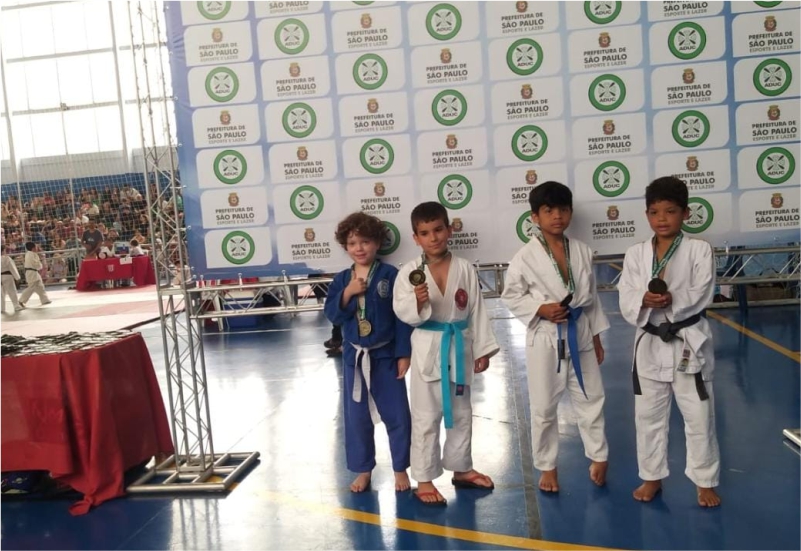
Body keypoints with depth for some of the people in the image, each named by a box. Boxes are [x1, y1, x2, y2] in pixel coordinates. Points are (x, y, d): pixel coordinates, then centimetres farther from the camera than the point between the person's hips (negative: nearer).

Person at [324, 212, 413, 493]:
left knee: (397, 415, 5)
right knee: (357, 416, 11)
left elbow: (403, 317, -9)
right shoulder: (341, 279, 2)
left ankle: (400, 468, 23)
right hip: (354, 356, 3)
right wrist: (347, 293, -19)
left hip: (386, 355, -3)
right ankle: (363, 469, 28)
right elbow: (333, 315, -4)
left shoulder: (390, 275, -9)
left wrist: (403, 353, -12)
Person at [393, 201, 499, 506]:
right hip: (428, 350, -3)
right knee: (426, 417, 3)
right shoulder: (409, 272, -9)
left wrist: (482, 349, 1)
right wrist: (417, 302, -31)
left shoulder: (465, 269, -3)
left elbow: (477, 311, 1)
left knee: (461, 413, 18)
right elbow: (402, 313, -11)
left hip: (460, 348, 3)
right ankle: (424, 480, 16)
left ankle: (461, 468, 37)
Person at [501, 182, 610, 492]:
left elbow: (592, 296, 8)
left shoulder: (582, 252, 1)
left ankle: (598, 457, 34)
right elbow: (511, 296, -5)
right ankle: (547, 466, 26)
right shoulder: (526, 257, -12)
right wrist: (540, 309, -20)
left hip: (580, 336, 3)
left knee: (591, 399, 14)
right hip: (545, 339, -3)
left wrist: (596, 337, 10)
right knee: (543, 407, 8)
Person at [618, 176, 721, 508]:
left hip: (689, 344, -2)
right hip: (650, 344, 3)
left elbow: (702, 295, -13)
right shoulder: (635, 254, 1)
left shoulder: (699, 250, -5)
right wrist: (644, 300, -26)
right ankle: (652, 477, 30)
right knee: (648, 416, 13)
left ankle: (705, 481, 26)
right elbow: (626, 302, -5)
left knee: (699, 417, 7)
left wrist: (672, 300, -28)